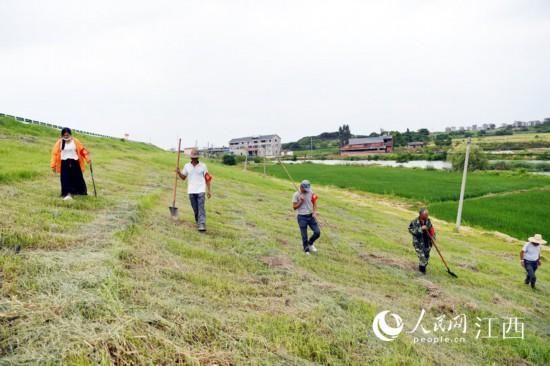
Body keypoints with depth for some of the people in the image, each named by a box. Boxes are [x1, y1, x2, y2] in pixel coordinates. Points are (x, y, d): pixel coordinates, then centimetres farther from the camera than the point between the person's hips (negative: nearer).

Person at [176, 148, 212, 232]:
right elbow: (183, 177, 15)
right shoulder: (187, 166, 8)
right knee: (195, 209, 7)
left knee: (201, 208, -14)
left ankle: (202, 225, -21)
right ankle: (198, 223, 23)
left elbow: (208, 179, 3)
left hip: (200, 191, -3)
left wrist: (209, 191, -2)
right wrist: (179, 172, -5)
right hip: (191, 191, 3)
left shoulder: (203, 166, 1)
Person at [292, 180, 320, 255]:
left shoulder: (311, 193, 1)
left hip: (310, 216, 3)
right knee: (304, 236, 2)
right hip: (302, 217, -3)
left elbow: (314, 203, 7)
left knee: (317, 232, -2)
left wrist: (314, 212, -7)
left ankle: (310, 243, 26)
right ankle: (306, 250, 23)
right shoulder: (296, 195, -8)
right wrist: (301, 201, -18)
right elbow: (294, 207, -6)